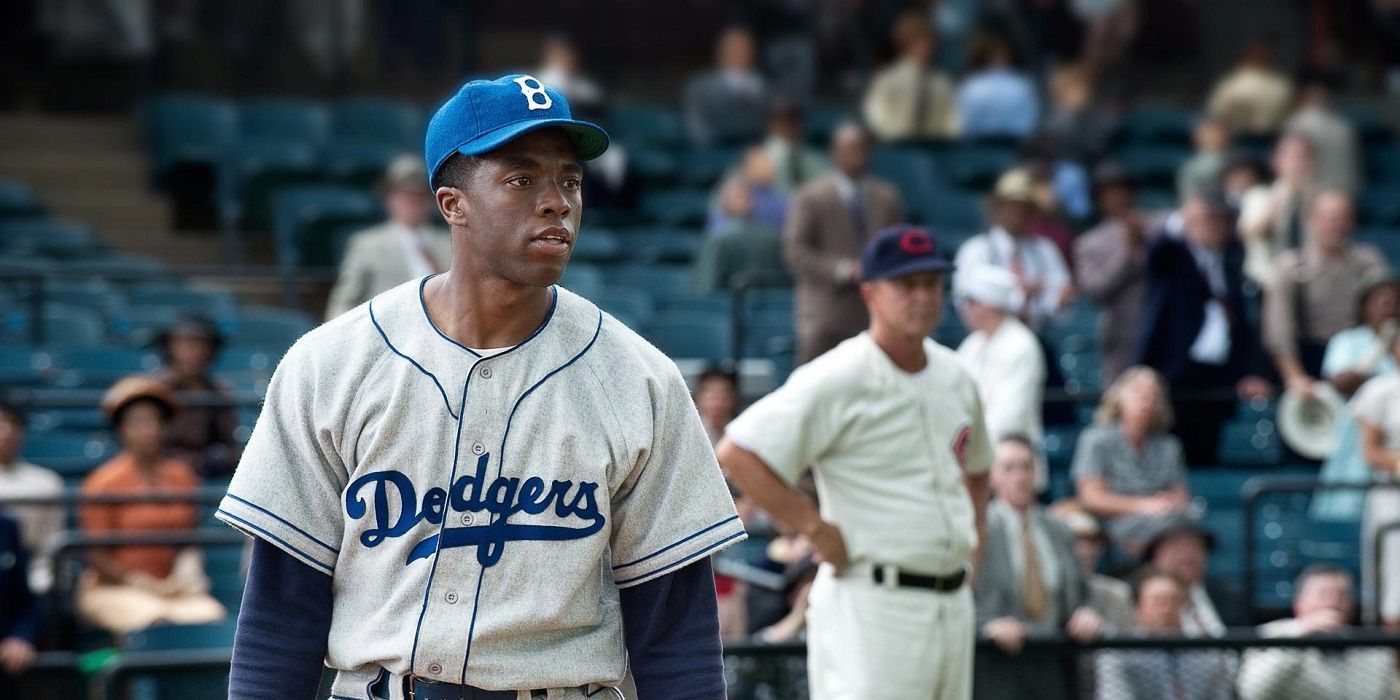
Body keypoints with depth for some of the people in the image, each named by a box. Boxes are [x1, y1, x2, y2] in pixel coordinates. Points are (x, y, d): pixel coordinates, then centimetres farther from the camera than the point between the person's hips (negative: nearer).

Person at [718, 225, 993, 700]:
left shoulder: (955, 379, 12)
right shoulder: (838, 381, -12)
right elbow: (737, 453, -19)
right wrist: (818, 530, -18)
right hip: (872, 604, -8)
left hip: (952, 603, 8)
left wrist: (972, 542, 16)